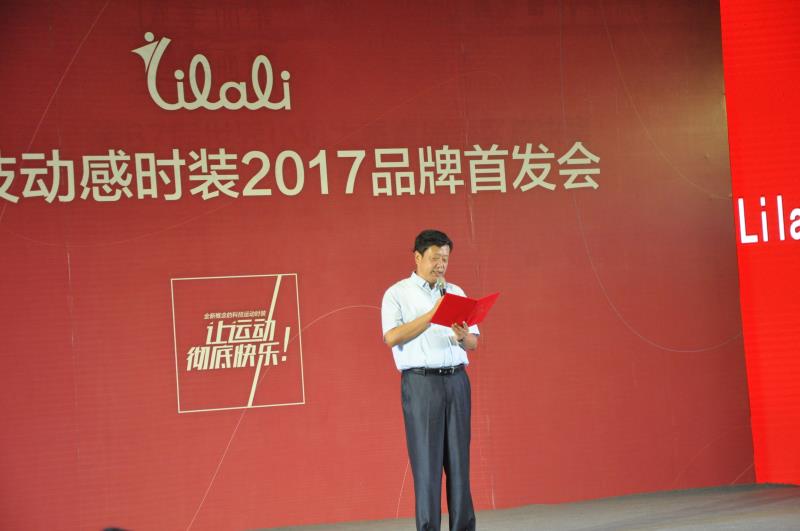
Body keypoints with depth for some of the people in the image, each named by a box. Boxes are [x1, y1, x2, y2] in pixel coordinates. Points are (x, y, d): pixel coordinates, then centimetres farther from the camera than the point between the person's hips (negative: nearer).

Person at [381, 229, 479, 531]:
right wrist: (431, 315, -20)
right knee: (427, 463, -5)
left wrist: (463, 336, -11)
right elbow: (391, 337, -14)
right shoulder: (397, 294, 2)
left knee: (459, 461, 3)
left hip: (456, 380, 4)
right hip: (421, 382, -4)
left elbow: (473, 343, 12)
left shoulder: (455, 293, 15)